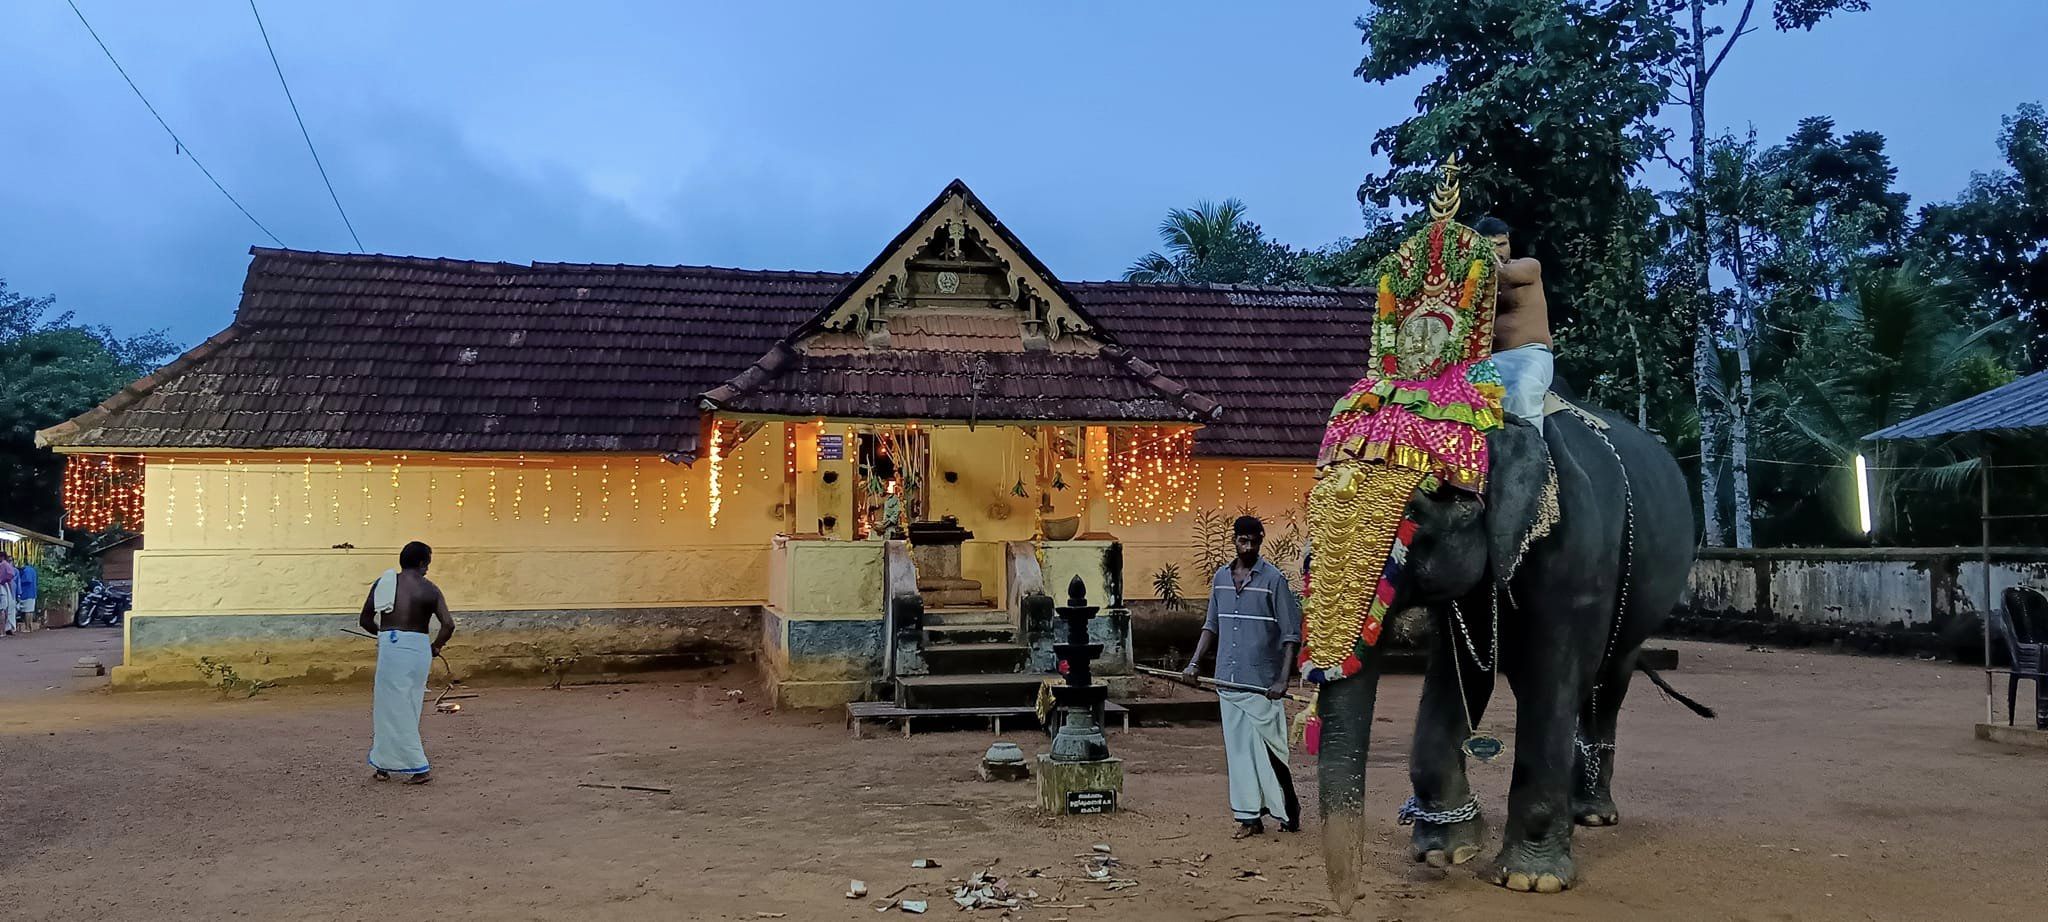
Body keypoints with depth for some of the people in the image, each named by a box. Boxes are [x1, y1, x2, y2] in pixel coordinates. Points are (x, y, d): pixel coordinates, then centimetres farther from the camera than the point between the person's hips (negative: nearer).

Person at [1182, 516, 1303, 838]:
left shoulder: (1273, 579, -6)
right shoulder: (1220, 578, 10)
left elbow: (1291, 634, -7)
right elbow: (1211, 625, 20)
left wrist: (1282, 680, -14)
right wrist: (1195, 661, 7)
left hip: (1262, 683, -5)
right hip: (1228, 680, 5)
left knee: (1268, 748, -2)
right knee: (1238, 748, 6)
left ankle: (1289, 809, 17)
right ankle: (1250, 817, 13)